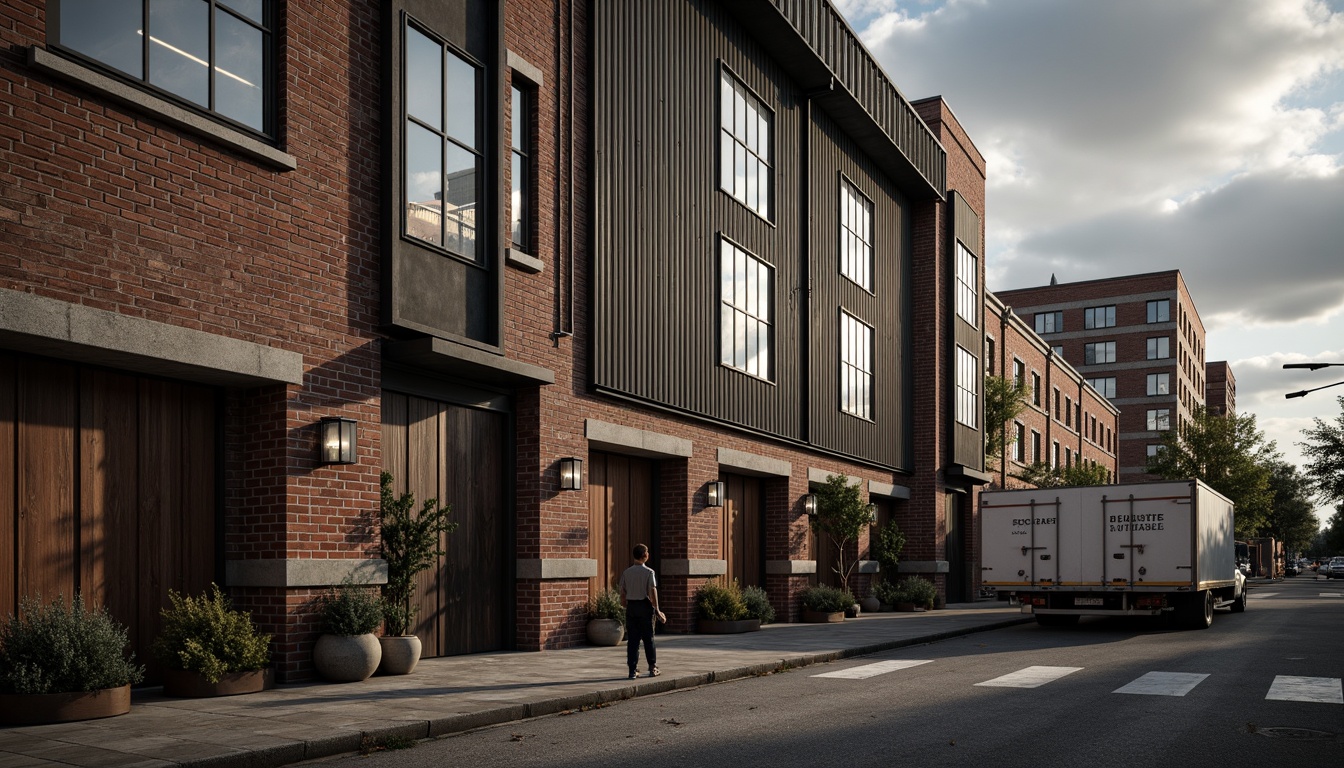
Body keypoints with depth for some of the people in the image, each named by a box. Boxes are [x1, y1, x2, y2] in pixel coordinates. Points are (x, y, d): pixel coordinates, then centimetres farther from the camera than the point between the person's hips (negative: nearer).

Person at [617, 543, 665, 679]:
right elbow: (653, 592, -13)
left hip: (631, 606, 3)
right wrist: (656, 610, -9)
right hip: (645, 606, -3)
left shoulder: (626, 572, 2)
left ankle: (633, 670, 4)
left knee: (632, 639, 6)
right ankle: (652, 668, 14)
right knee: (648, 638, 8)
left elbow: (622, 594, 5)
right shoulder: (649, 572, -10)